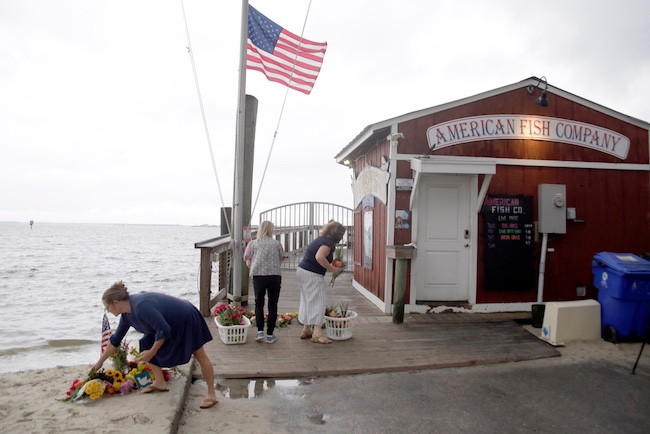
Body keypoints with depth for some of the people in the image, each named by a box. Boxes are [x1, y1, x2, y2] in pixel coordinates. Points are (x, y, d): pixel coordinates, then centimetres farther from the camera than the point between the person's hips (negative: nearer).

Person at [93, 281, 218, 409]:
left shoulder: (141, 307, -32)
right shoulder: (127, 315, -2)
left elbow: (164, 330, -31)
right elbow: (115, 340, 11)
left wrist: (151, 352, -22)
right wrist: (100, 362, 17)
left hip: (187, 319, -9)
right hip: (172, 324, 9)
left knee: (200, 356, -3)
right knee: (146, 345, 5)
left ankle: (212, 394, 5)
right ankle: (160, 383, 15)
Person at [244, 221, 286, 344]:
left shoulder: (253, 243, 5)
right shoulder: (277, 243, 6)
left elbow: (248, 263, 4)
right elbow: (281, 259, 5)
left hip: (258, 277, 0)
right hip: (275, 276, 0)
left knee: (259, 304, 14)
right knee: (273, 305, 9)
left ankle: (260, 331, 4)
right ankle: (270, 335, 11)